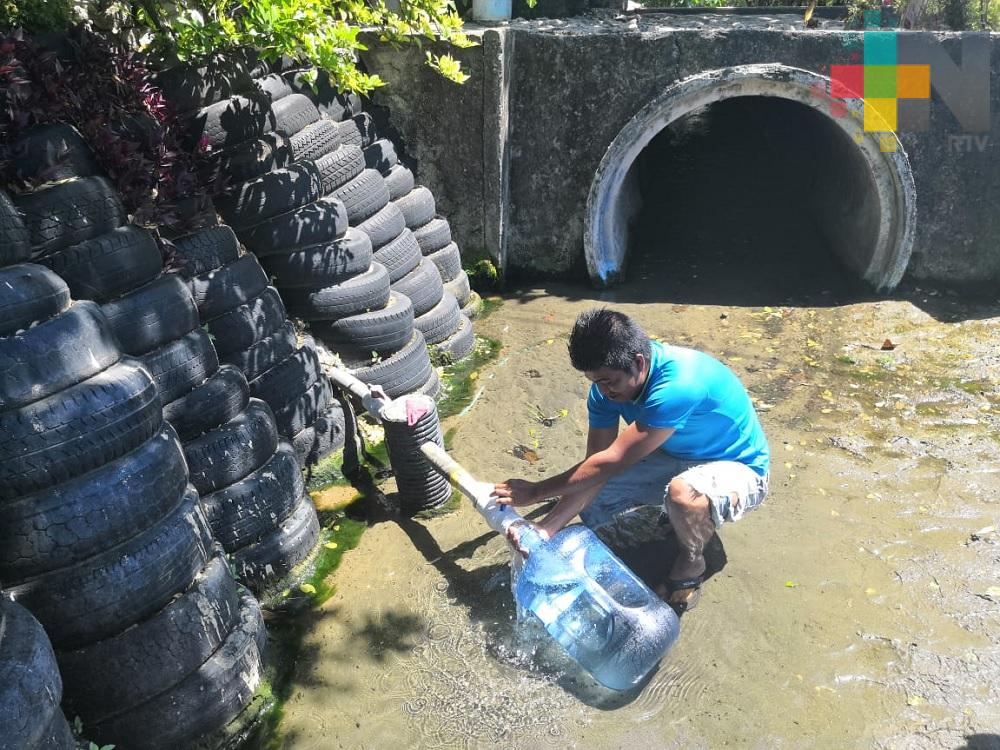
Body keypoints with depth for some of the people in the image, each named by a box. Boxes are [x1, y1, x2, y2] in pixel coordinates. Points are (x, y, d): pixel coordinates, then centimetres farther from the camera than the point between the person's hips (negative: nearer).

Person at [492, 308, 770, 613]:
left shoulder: (678, 385, -39)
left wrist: (536, 492, -24)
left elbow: (609, 462, -33)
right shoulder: (608, 383, -15)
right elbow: (594, 464, -16)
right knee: (587, 486, -9)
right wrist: (546, 528, -27)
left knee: (683, 495, -39)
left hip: (737, 468, -6)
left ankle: (692, 563, -5)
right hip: (674, 456, 7)